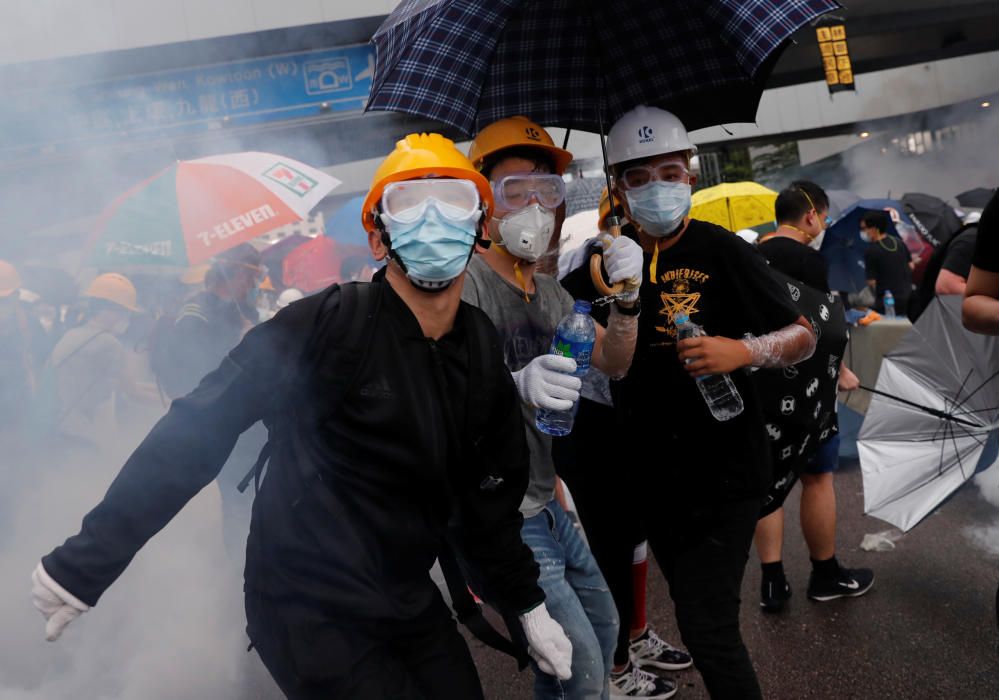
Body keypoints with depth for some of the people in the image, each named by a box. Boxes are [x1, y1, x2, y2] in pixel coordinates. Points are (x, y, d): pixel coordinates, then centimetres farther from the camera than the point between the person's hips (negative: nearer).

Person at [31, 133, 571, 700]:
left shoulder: (483, 350, 0)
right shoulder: (329, 326, -19)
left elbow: (489, 492, 9)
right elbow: (197, 430, -21)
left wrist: (529, 605, 14)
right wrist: (87, 560, -21)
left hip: (410, 605, 6)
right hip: (313, 612, -6)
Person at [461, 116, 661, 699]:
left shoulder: (552, 293, 10)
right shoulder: (467, 281, -18)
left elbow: (613, 363, 3)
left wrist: (627, 302, -18)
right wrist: (516, 386, -48)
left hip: (544, 503, 9)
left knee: (603, 624, 23)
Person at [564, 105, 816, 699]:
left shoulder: (721, 251, -9)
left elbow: (803, 337, -8)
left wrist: (743, 351, -25)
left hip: (723, 470, -5)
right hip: (651, 470, 5)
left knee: (708, 628, -7)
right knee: (693, 610, 21)